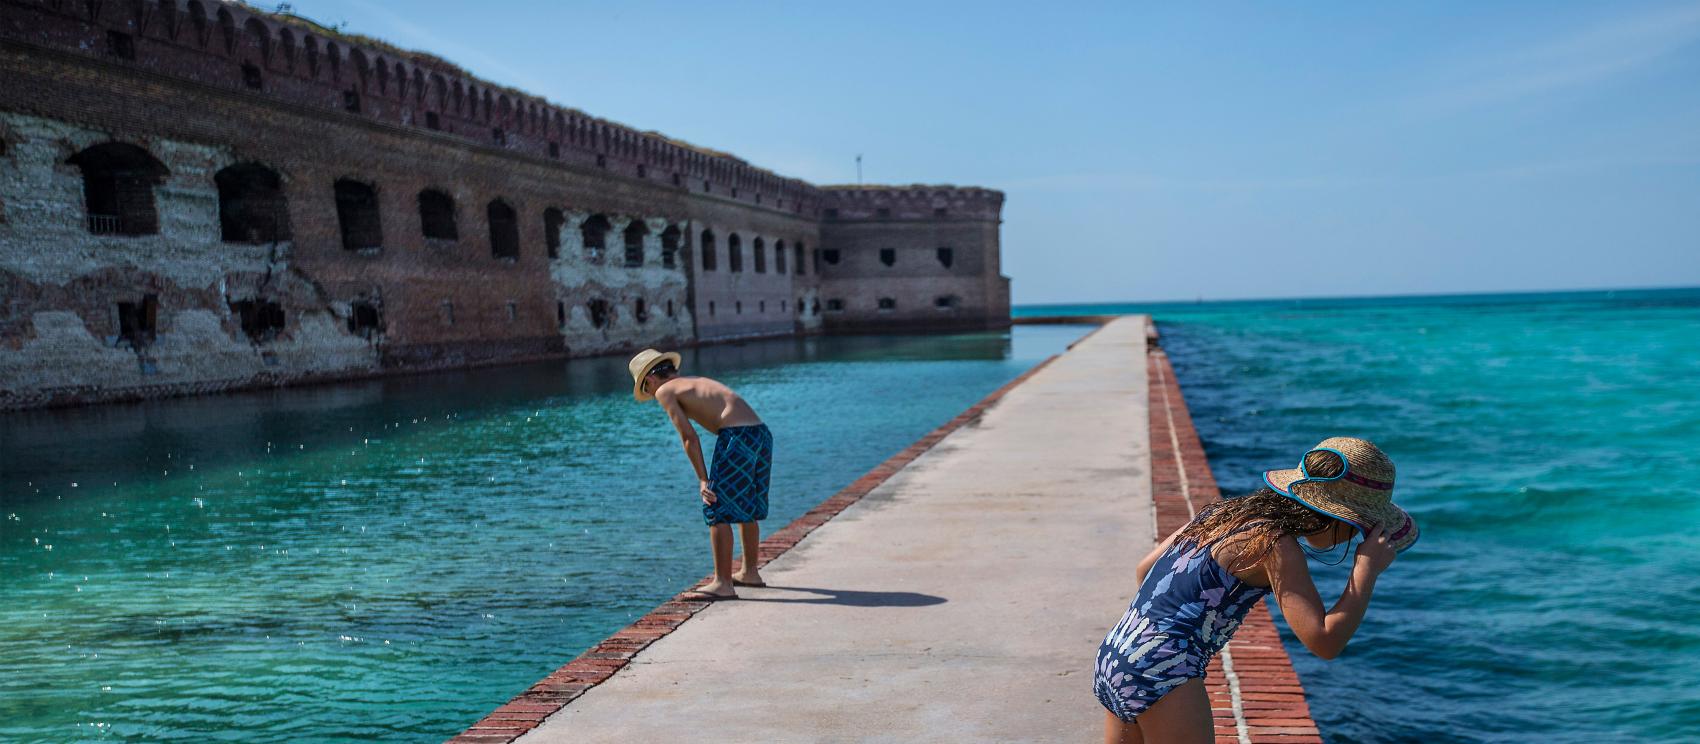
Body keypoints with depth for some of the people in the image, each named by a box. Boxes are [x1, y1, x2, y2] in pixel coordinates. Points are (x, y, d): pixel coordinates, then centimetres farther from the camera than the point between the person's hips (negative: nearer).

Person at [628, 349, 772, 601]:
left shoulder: (664, 391, 6)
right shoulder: (699, 382, 27)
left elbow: (689, 437, -3)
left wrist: (703, 479, -1)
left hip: (738, 436, -8)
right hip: (762, 433, 8)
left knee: (718, 511, -1)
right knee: (747, 508, 21)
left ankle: (723, 584, 0)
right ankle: (749, 572, 33)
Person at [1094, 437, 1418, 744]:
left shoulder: (1227, 511, 13)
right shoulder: (1278, 546, -12)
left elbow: (1144, 570, 20)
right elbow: (1325, 642, -16)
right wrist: (1367, 567, -9)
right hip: (1162, 675, -9)